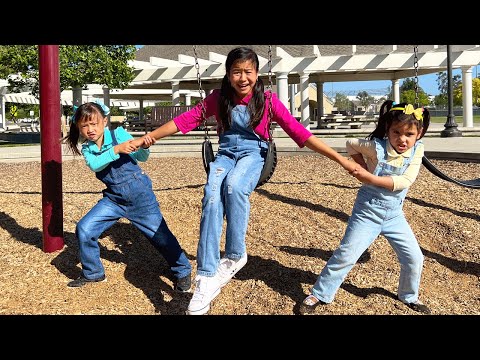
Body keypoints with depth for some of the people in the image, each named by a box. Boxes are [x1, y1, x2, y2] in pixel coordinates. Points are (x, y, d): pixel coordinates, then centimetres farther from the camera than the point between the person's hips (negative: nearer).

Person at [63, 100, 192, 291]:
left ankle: (182, 271, 19)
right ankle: (92, 273, 16)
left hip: (139, 192, -4)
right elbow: (95, 165, -21)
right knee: (84, 229, -6)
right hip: (114, 197, 4)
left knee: (160, 234, -2)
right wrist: (116, 150, -33)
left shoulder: (118, 134, -7)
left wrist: (144, 147, -35)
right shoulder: (87, 149, 2)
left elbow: (141, 157, -14)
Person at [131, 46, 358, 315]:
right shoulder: (218, 98, 2)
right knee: (212, 195, -31)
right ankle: (207, 278, -30)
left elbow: (297, 130, -11)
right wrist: (146, 138, 2)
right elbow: (187, 119, 4)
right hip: (226, 154, 2)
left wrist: (340, 159, -17)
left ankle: (234, 256, -19)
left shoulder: (267, 99, -6)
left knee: (234, 186, -38)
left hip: (253, 154, -2)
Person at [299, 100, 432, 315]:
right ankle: (320, 294, 10)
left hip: (394, 214, 4)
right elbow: (350, 144, 2)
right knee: (346, 255, -5)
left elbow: (405, 181, -20)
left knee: (414, 258, 6)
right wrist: (361, 165, -9)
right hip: (367, 211, -3)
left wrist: (370, 177, -25)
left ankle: (409, 296, 33)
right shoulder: (376, 146, -17)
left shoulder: (417, 150, -9)